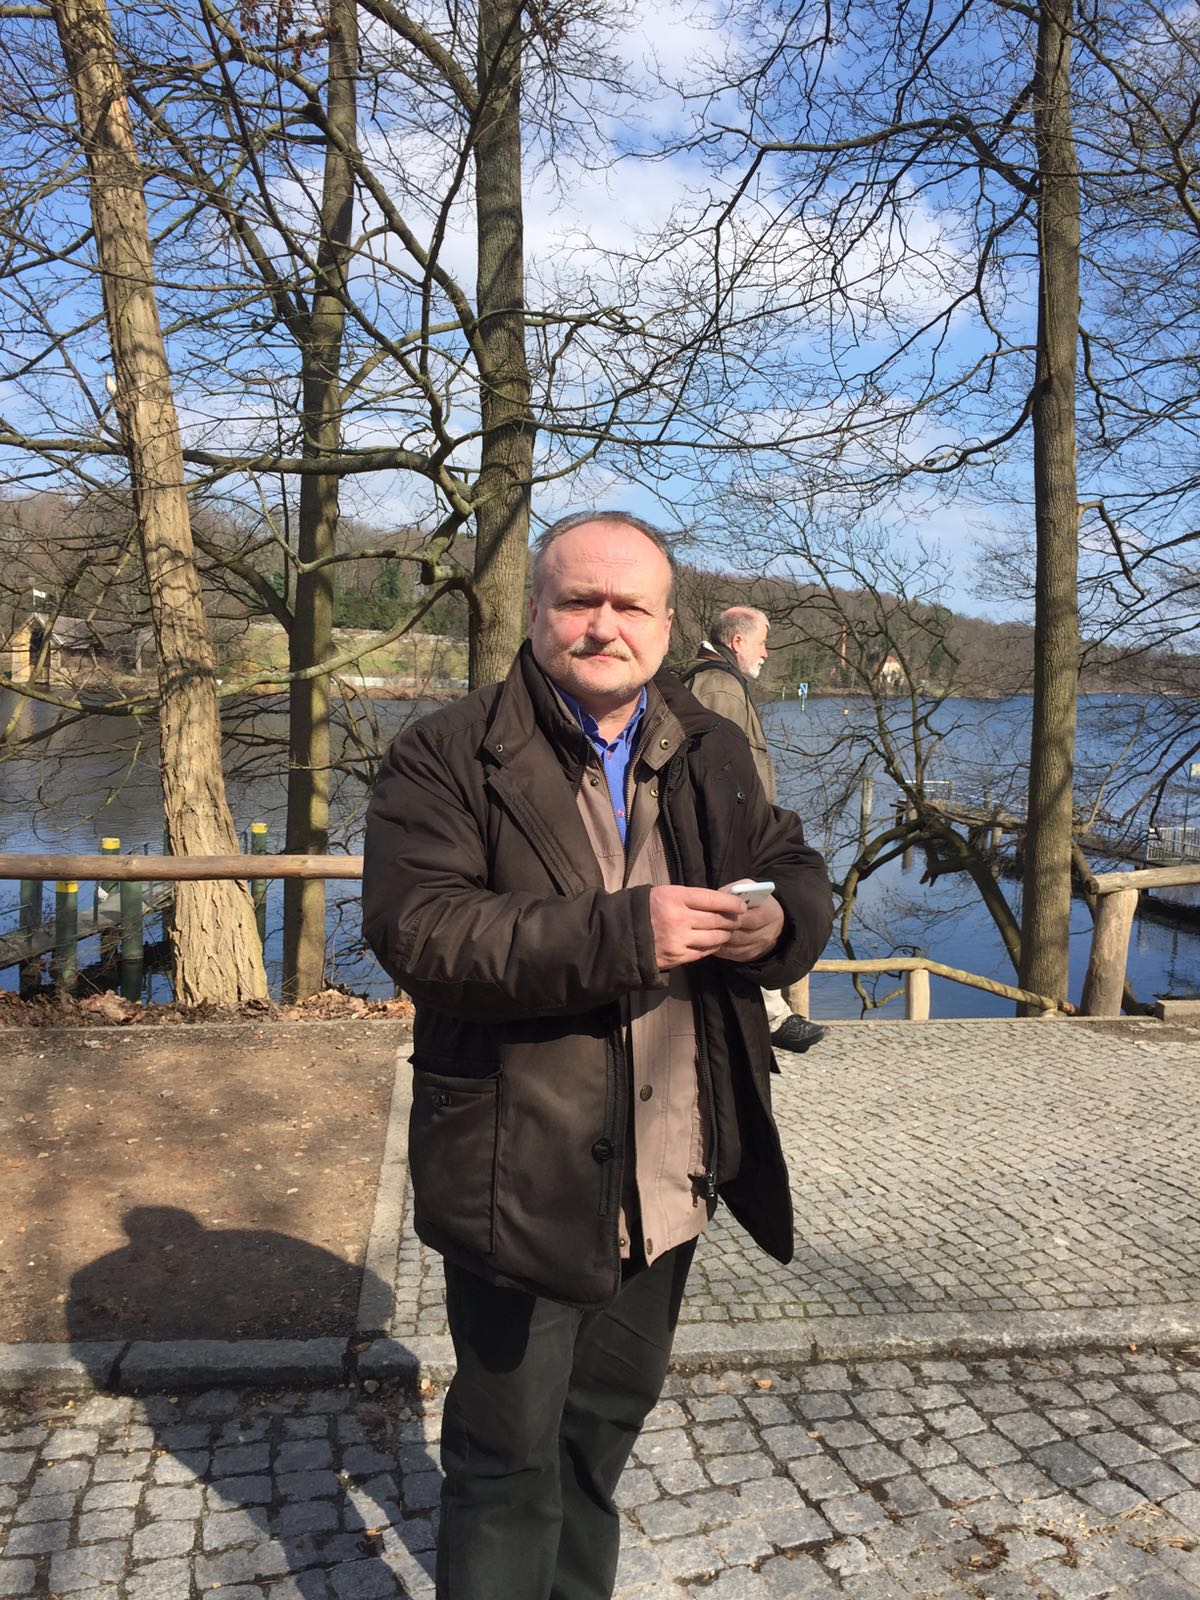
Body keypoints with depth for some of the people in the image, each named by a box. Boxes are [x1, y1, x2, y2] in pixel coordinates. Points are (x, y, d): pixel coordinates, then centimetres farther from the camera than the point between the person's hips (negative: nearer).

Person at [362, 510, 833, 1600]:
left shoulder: (712, 752, 7)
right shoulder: (447, 758, -11)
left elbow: (800, 873, 12)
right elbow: (414, 928, -23)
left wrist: (778, 922, -13)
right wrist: (619, 933, -30)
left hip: (671, 1173, 6)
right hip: (522, 1175, -6)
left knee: (611, 1414, 27)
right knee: (510, 1458, 11)